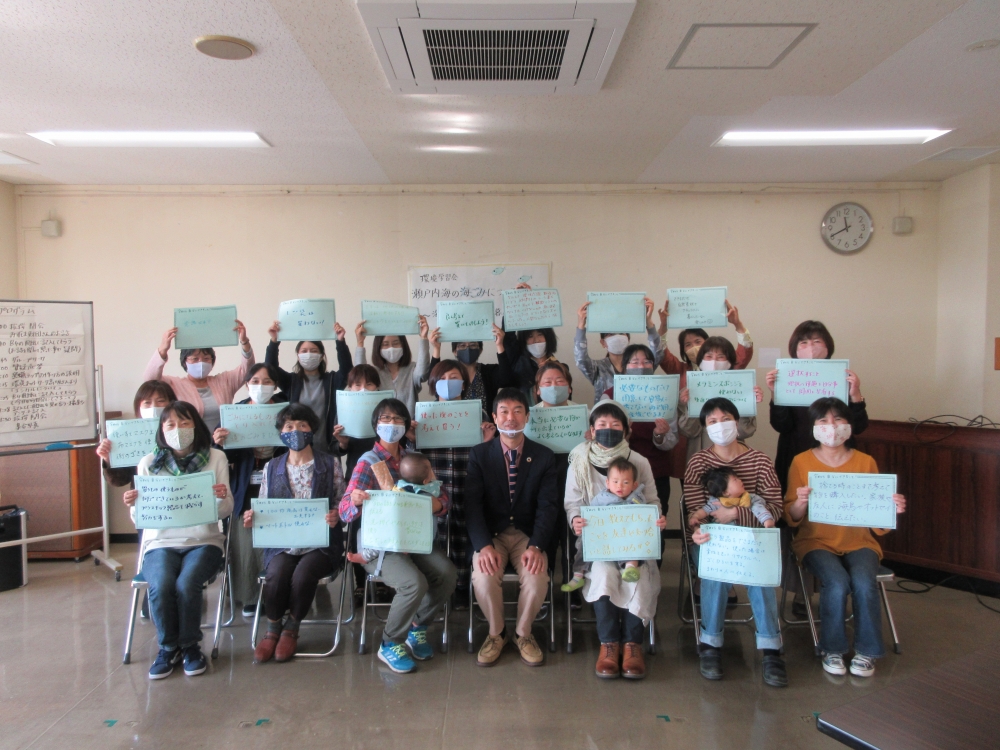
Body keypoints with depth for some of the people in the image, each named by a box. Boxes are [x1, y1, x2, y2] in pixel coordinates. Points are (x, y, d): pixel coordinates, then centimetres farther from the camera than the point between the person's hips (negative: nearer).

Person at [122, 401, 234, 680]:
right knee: (161, 586, -28)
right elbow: (140, 519, 4)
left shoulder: (215, 458, 3)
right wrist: (133, 506, -19)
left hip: (203, 542, -1)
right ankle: (168, 647, -1)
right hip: (160, 542, 1)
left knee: (186, 584, -29)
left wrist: (222, 498, -24)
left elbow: (224, 512, -2)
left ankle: (190, 646, -3)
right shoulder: (148, 463, 7)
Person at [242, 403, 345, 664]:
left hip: (321, 543, -1)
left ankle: (291, 630, 0)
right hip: (282, 543, 2)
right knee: (276, 575, -30)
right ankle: (273, 629, 1)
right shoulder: (272, 467, 12)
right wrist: (252, 518, -9)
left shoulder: (331, 464, 5)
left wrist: (336, 517, -18)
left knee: (303, 575, -31)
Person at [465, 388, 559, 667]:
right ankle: (496, 633, 3)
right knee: (483, 577, -28)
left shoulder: (544, 457, 2)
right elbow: (473, 505, -8)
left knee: (537, 577, -27)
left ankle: (523, 633, 4)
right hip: (491, 534, 0)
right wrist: (484, 546, -24)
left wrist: (536, 546, -23)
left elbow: (547, 506, -6)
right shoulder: (479, 454, 0)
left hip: (528, 534, 0)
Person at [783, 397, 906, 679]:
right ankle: (833, 649, -6)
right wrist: (801, 502, -23)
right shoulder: (801, 462, -1)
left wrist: (893, 509, -13)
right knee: (837, 582, -29)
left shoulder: (866, 462, 4)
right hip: (816, 541, -1)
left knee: (864, 582, -28)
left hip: (858, 541, 2)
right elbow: (791, 519, -2)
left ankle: (867, 652, -5)